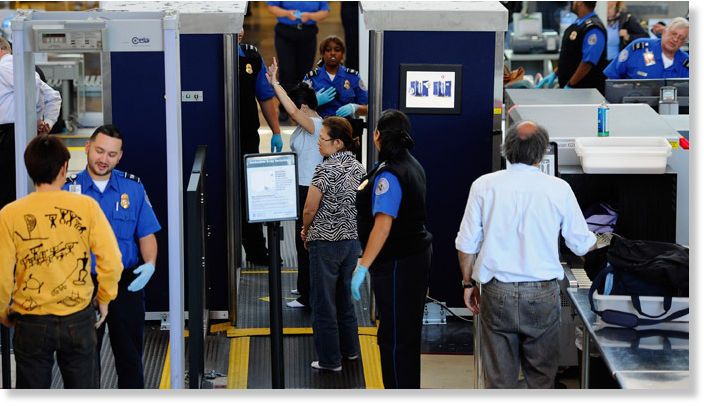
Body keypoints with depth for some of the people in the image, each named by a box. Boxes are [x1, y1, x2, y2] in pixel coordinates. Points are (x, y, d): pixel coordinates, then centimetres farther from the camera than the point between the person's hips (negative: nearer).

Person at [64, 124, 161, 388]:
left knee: (130, 357, 8)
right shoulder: (68, 189, -1)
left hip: (126, 284, 1)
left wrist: (149, 265, -11)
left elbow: (146, 234, 8)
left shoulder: (133, 187, 5)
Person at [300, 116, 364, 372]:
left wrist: (306, 232, 4)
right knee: (344, 296, 22)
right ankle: (350, 349, 31)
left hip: (326, 244, -7)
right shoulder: (358, 168, 5)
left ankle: (330, 359, 7)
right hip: (352, 240, 8)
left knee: (323, 302, 3)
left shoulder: (325, 170, -18)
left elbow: (309, 210, -17)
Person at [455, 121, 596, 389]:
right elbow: (581, 244, 6)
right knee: (542, 376, 11)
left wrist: (468, 283, 16)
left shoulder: (484, 186, -3)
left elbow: (467, 244, 2)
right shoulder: (559, 189, -4)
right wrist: (598, 243, 29)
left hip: (497, 294, 0)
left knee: (500, 378, 7)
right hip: (543, 295, 0)